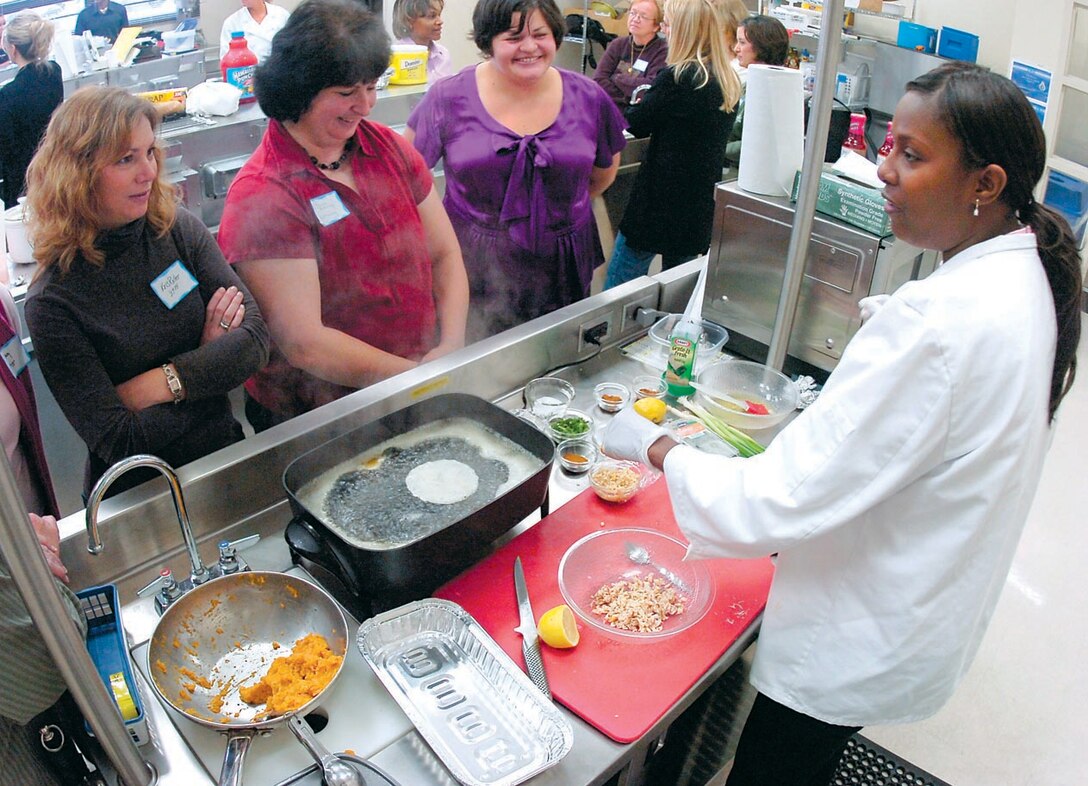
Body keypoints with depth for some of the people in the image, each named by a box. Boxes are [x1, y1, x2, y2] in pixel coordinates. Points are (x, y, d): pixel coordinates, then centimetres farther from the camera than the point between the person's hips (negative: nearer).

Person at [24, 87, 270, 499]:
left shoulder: (179, 229, -2)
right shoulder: (52, 302, -13)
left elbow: (256, 337, -10)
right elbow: (118, 442, -16)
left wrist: (158, 385, -17)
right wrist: (207, 360, -10)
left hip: (225, 458, 3)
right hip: (136, 495, -3)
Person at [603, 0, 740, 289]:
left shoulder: (678, 78, -16)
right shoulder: (730, 81, 7)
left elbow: (636, 124, -6)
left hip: (662, 200, -8)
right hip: (700, 207, 8)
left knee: (618, 287, 3)